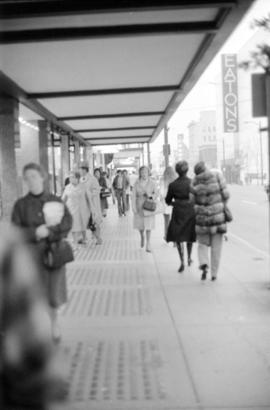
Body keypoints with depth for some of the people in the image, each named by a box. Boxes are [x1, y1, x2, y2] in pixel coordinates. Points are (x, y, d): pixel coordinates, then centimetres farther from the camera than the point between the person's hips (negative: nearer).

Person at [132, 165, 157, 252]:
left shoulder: (152, 183, -3)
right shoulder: (137, 183, -3)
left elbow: (156, 194, 4)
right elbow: (134, 195, -3)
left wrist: (151, 195, -17)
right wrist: (134, 207, -8)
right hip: (140, 206, 1)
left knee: (148, 225, -6)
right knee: (140, 224, 9)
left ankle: (148, 244, 1)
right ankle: (142, 237, 40)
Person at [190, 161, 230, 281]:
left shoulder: (195, 181, -3)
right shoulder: (217, 176, -8)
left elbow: (193, 201, -1)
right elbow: (225, 195, -6)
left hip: (202, 217, 1)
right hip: (217, 215, -1)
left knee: (202, 244, 17)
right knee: (216, 246, 10)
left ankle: (204, 264, -8)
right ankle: (214, 273, 11)